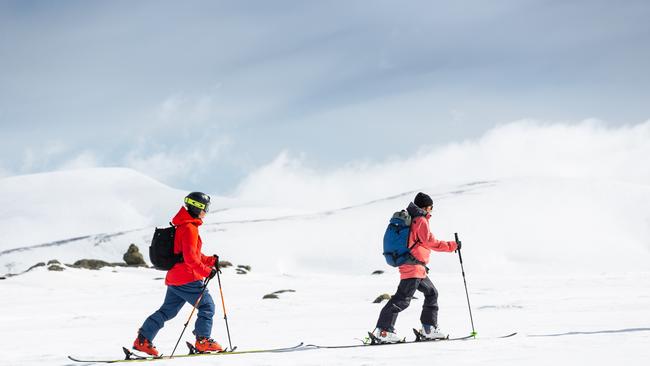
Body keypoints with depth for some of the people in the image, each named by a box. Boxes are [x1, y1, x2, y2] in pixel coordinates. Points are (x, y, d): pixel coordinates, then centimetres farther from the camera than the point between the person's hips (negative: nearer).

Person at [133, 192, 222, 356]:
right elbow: (190, 258, -22)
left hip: (174, 278, 10)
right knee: (207, 306, 1)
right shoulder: (189, 228, -15)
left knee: (167, 311, 11)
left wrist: (210, 261, 15)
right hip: (187, 279, -10)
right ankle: (203, 341, 1)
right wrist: (207, 271, -17)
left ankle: (143, 340, 8)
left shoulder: (184, 226, 19)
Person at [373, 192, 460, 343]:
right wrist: (452, 246, -8)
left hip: (418, 269, 10)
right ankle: (384, 330, -17)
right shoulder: (421, 221, -10)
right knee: (402, 299, -13)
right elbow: (430, 242, -14)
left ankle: (429, 329, 18)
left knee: (432, 293, 17)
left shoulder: (410, 219, 18)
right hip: (414, 267, -10)